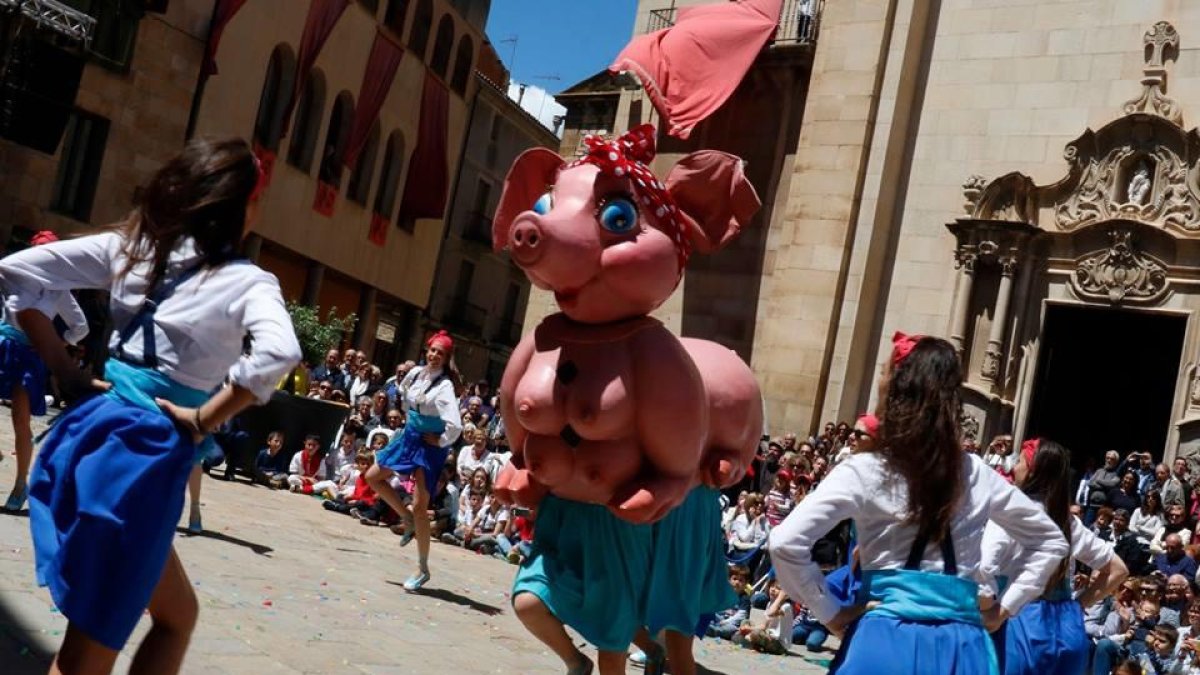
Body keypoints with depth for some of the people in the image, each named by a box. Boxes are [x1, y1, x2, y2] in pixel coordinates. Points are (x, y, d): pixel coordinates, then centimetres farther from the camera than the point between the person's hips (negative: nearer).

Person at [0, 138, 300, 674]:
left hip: (94, 430, 7)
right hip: (147, 453, -7)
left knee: (177, 616, 23)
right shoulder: (248, 282, -9)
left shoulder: (130, 245, 7)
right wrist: (203, 421, -16)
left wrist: (64, 369, 6)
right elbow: (279, 354, -29)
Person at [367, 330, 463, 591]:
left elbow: (455, 425, -32)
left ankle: (422, 569, 7)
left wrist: (441, 443, -17)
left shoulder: (444, 386, -22)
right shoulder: (415, 373, -1)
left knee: (420, 506, -6)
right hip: (410, 436, 8)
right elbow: (405, 397, 24)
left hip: (430, 445, -8)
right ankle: (406, 518, 26)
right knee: (373, 476, 12)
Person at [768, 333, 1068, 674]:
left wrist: (831, 613, -4)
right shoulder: (978, 476, 7)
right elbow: (1051, 539, 20)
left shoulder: (865, 471, -7)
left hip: (887, 641, -4)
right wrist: (1003, 609, 16)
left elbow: (785, 544, -15)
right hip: (961, 646, 4)